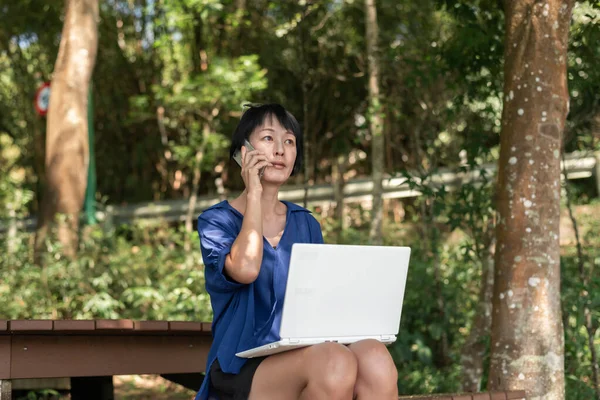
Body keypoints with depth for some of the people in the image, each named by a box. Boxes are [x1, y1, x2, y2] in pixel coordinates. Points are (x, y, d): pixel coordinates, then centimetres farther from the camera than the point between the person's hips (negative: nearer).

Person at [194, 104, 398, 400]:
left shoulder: (306, 224, 19)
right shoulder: (216, 221, 5)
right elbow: (245, 269, -18)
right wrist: (254, 193, -6)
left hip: (306, 359, 4)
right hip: (243, 368, -4)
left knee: (375, 358, -31)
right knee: (335, 362, -36)